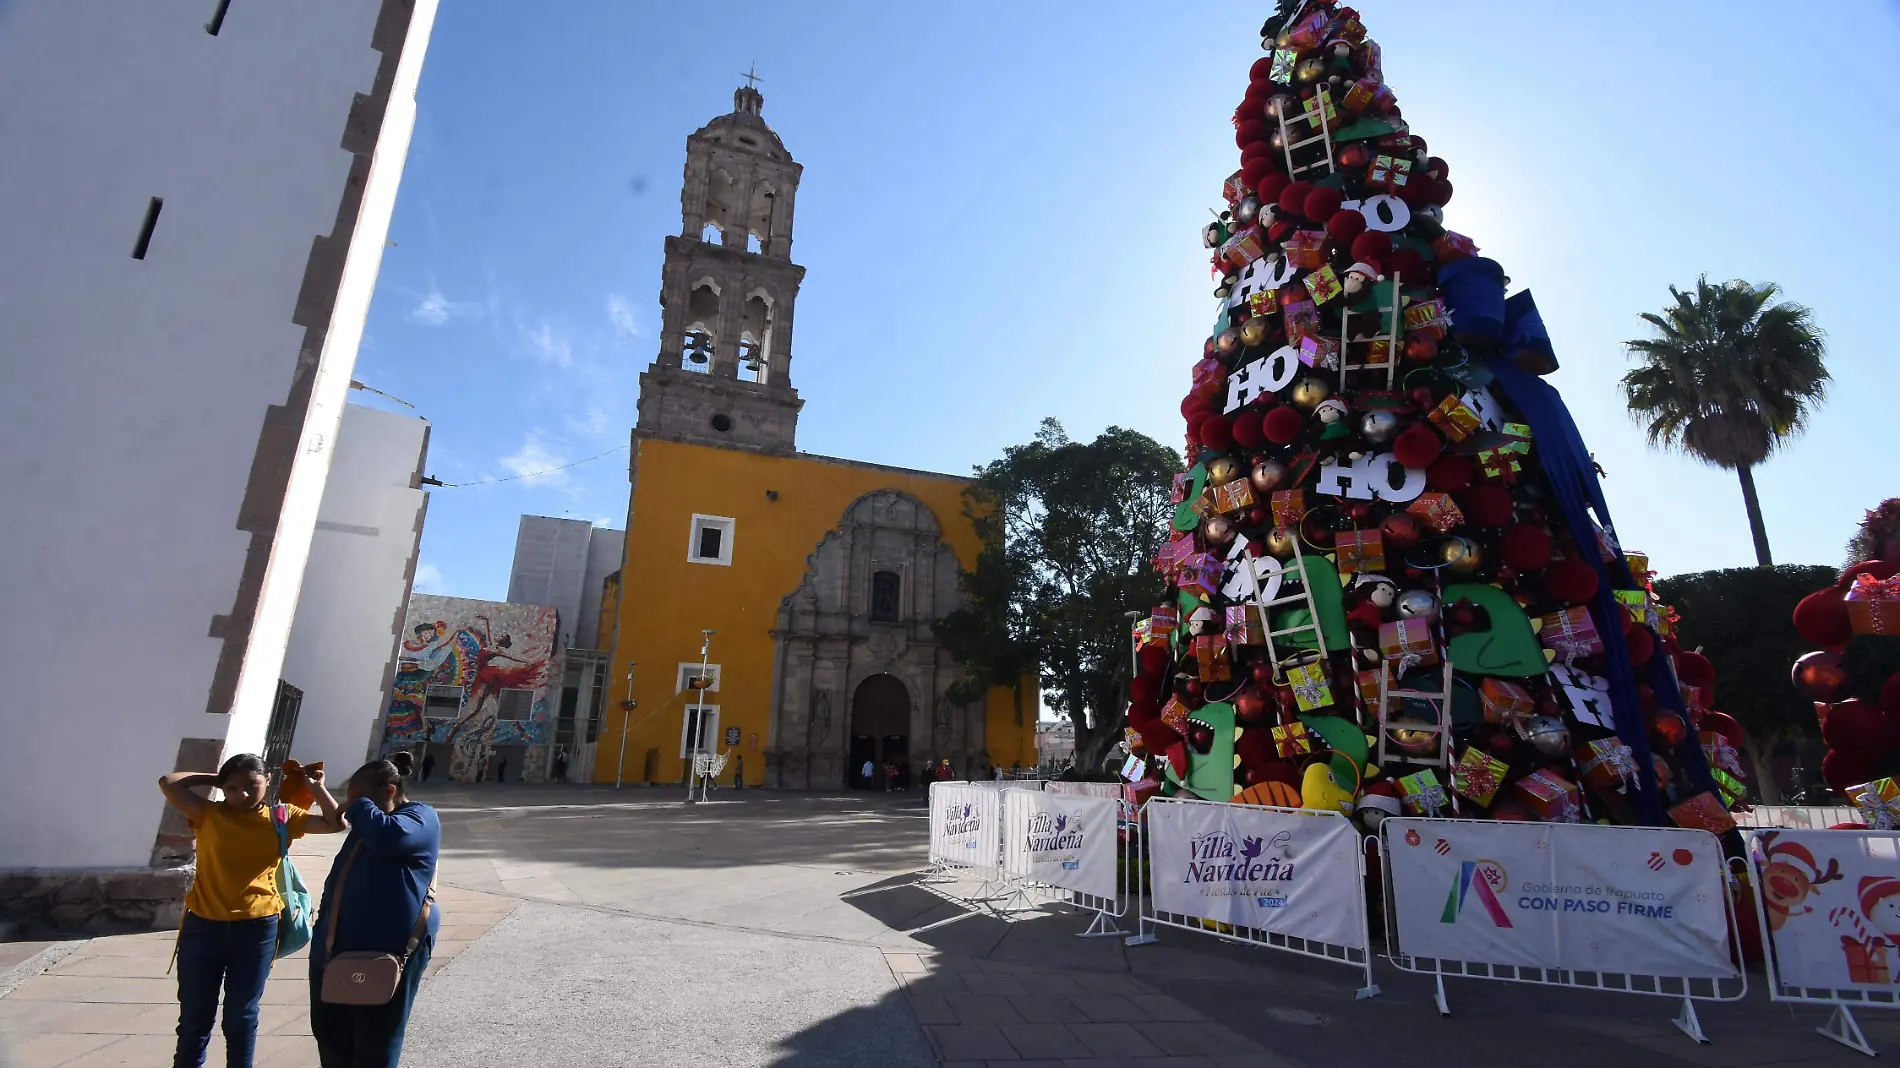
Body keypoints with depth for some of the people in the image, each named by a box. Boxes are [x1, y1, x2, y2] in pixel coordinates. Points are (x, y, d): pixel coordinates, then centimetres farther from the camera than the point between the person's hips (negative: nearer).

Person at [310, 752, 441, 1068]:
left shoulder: (419, 817, -10)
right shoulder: (367, 824, 18)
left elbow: (388, 835, -33)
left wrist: (359, 806, -15)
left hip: (386, 953, -9)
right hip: (336, 950, 9)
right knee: (328, 1030, 20)